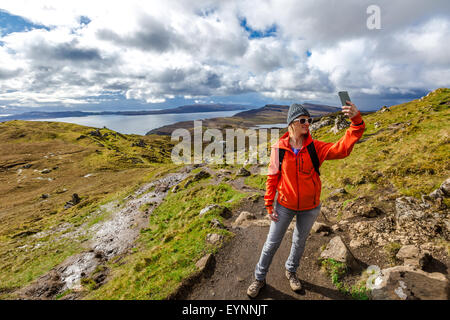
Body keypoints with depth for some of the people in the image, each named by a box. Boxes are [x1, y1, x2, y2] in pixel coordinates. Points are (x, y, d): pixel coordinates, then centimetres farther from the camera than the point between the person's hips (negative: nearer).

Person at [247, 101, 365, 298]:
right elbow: (272, 178, -8)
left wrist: (357, 122, -41)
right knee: (272, 243, 11)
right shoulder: (278, 149, -14)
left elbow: (342, 149, -27)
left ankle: (291, 271, 53)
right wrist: (269, 205, -7)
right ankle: (259, 278, 36)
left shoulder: (315, 147, -12)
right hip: (285, 206, -2)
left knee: (300, 241, 23)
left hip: (310, 207, 2)